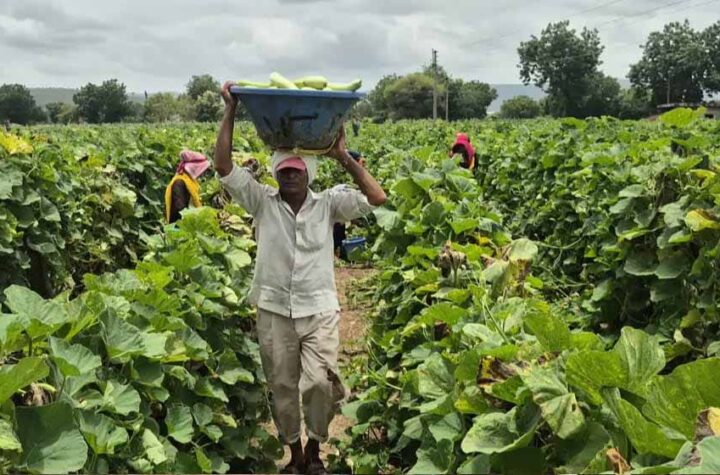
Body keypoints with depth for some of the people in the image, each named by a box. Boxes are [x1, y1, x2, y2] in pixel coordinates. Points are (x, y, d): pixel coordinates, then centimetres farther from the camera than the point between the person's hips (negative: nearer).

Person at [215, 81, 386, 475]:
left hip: (319, 310, -1)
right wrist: (230, 110, -11)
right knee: (281, 387, 10)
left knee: (320, 384, -11)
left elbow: (377, 198, -10)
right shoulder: (262, 202, 0)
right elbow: (223, 166, -8)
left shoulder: (327, 204, 0)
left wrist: (343, 156, -10)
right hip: (274, 311, 1)